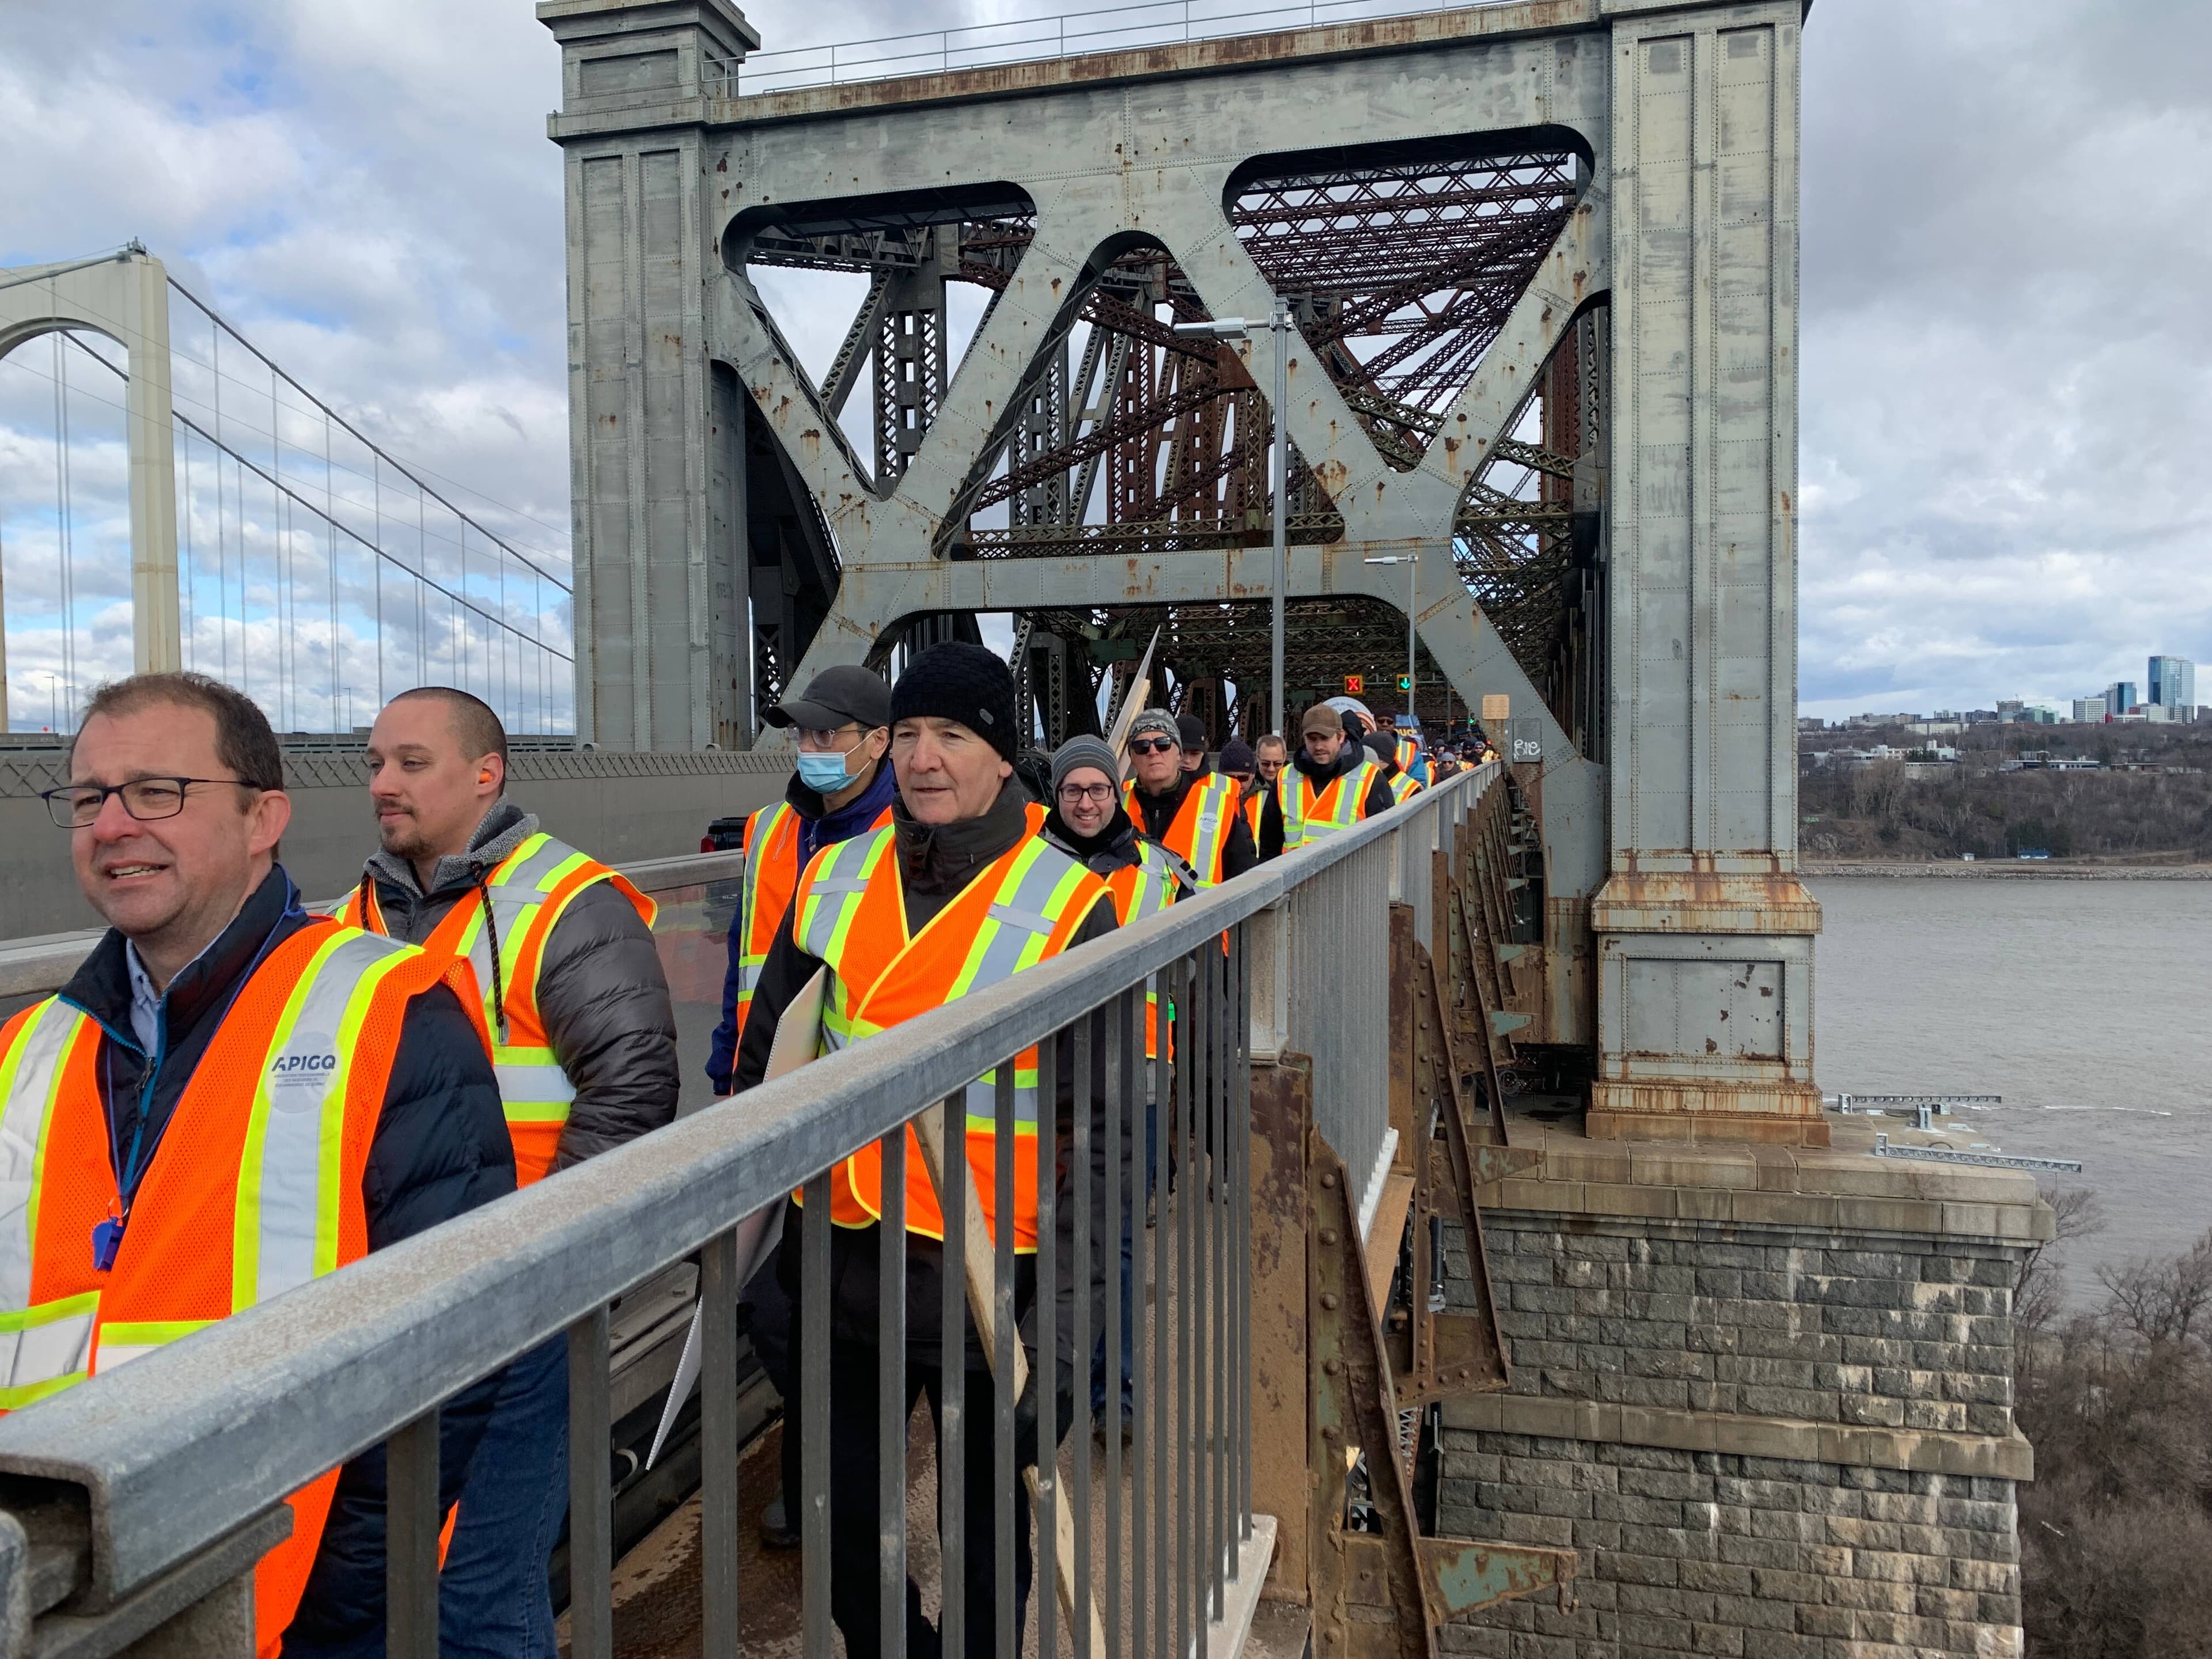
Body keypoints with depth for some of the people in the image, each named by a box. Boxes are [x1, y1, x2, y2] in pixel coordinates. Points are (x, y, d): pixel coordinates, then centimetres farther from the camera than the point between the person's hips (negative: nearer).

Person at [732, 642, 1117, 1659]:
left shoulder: (1069, 908, -11)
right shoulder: (830, 882, 1)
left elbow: (1103, 1130, -10)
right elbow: (765, 1065, 10)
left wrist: (1063, 1310, -12)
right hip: (840, 1265, 4)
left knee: (986, 1525, 16)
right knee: (838, 1510, 20)